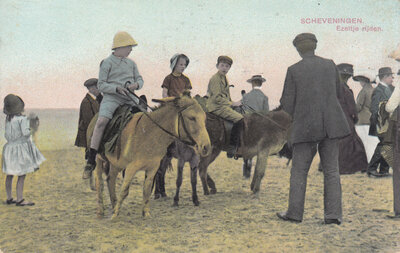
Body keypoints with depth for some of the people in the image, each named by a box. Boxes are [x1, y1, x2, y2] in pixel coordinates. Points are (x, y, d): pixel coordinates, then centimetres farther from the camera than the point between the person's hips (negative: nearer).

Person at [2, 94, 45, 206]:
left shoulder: (8, 118, 4)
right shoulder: (22, 119, -16)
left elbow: (6, 135, 10)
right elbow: (25, 133, -22)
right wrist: (29, 130, -3)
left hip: (10, 146, 7)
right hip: (20, 147, -7)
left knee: (9, 175, 13)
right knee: (21, 176, -1)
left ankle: (9, 198, 22)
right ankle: (19, 200, 0)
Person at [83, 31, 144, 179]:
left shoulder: (131, 63, 19)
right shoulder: (107, 63, 2)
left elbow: (139, 79, 22)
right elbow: (101, 85, -2)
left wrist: (136, 85, -3)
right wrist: (117, 88, -18)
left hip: (129, 98, 6)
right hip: (111, 97, -6)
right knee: (101, 122, -27)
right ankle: (91, 161, -24)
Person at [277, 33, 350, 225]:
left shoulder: (294, 70, -4)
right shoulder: (330, 65, 5)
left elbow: (288, 103, -3)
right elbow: (338, 94, 16)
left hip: (306, 127, -3)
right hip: (331, 124, 3)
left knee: (299, 170, 8)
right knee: (331, 170, 6)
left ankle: (295, 213, 11)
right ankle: (333, 214, 3)